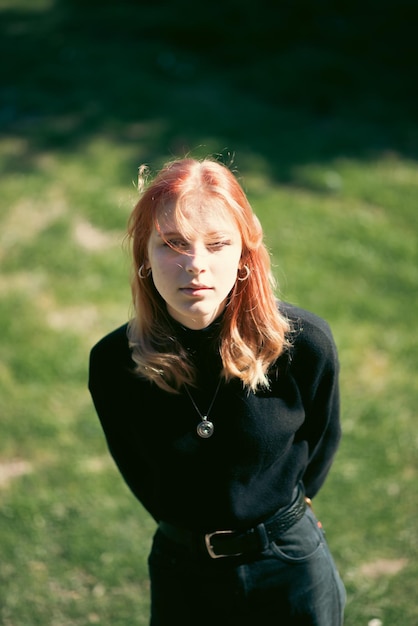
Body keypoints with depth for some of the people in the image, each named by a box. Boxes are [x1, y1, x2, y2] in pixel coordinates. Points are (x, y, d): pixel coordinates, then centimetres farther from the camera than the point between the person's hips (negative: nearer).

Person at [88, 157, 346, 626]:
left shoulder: (303, 344, -21)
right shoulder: (111, 362, -18)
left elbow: (322, 438, -1)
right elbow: (135, 468, 0)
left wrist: (281, 510, 9)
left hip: (292, 569, 0)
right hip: (181, 572, 1)